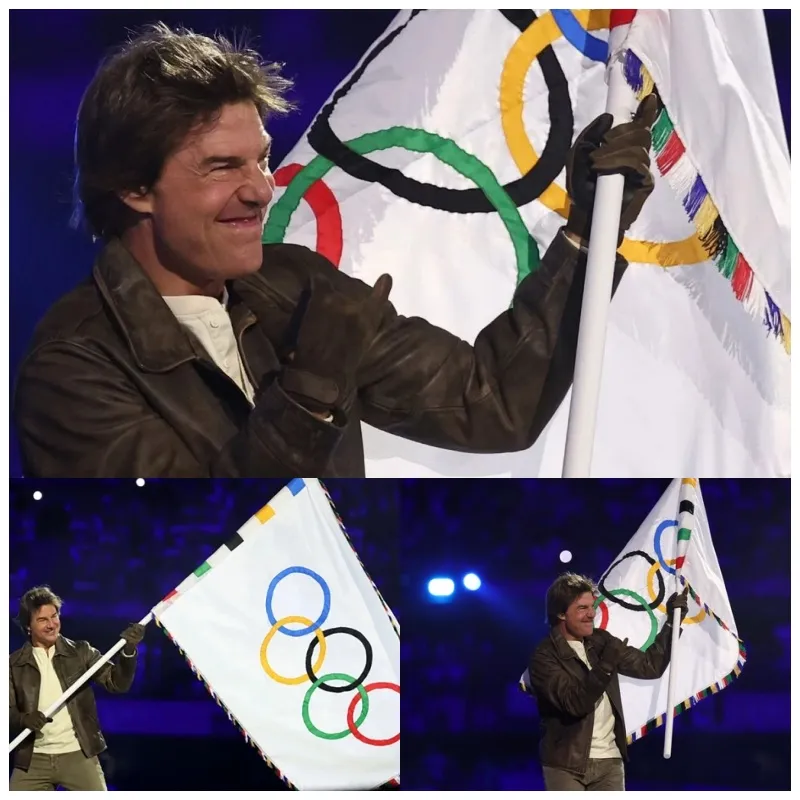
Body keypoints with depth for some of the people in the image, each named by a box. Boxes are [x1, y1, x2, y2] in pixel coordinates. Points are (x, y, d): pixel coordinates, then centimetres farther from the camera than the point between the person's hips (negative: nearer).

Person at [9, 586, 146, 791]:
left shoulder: (80, 652, 4)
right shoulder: (14, 664, 3)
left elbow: (117, 683, -1)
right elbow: (8, 711, 0)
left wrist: (128, 651, -19)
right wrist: (23, 719, -24)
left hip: (78, 756, -1)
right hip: (34, 760, 1)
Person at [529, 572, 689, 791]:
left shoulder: (601, 641, 8)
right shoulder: (544, 657, -10)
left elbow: (649, 666, 9)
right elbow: (575, 702, -21)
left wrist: (672, 621, -1)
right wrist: (605, 666, -31)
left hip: (609, 761, 5)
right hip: (567, 764, -5)